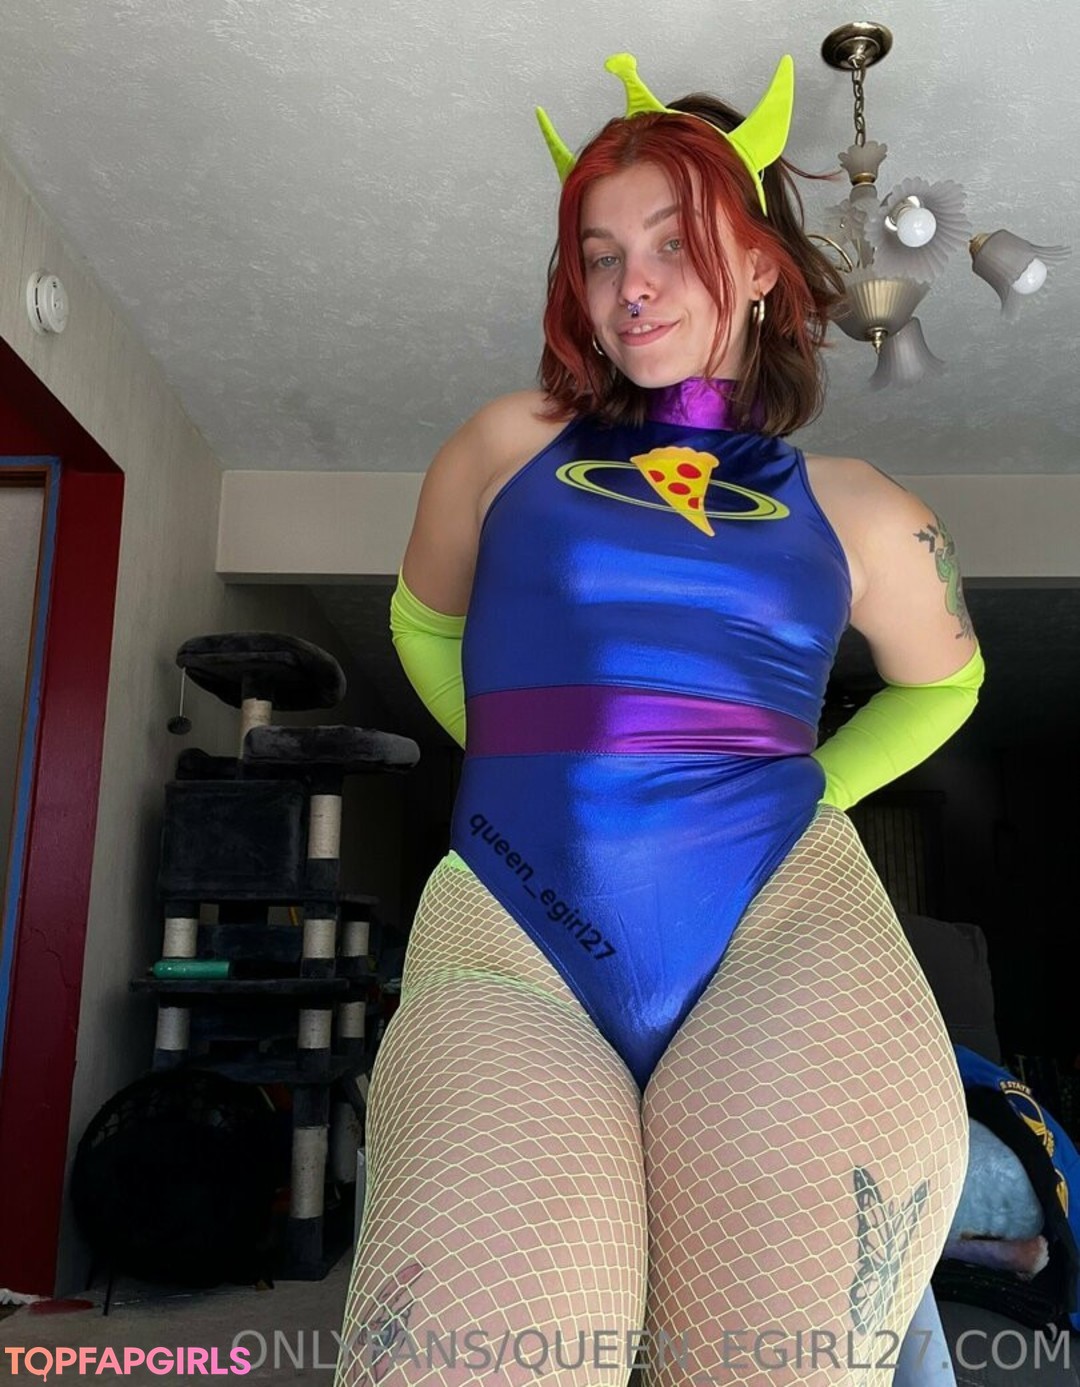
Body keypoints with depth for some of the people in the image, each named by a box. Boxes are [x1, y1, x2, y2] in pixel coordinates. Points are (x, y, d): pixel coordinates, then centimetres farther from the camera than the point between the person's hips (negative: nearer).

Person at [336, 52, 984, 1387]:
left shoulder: (856, 512, 16)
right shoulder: (511, 445, 16)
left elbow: (941, 684, 33)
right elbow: (424, 625, 31)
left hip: (788, 924, 2)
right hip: (508, 946, 0)